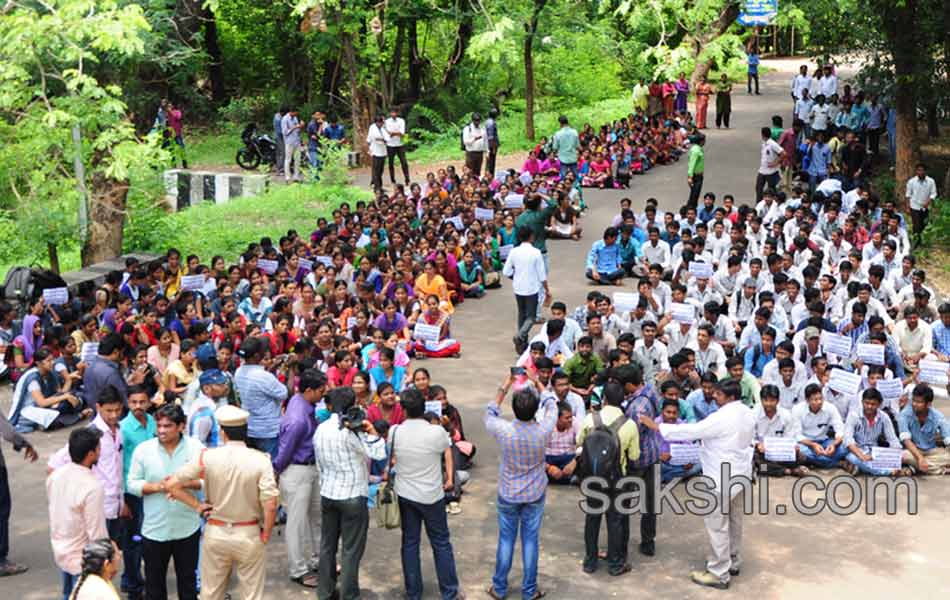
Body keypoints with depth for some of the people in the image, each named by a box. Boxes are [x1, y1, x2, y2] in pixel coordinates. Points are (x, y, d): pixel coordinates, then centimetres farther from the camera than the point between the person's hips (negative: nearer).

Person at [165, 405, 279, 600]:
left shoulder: (207, 457, -10)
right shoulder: (260, 460, -15)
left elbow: (171, 485, -7)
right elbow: (270, 505, -19)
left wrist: (197, 506, 1)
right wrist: (266, 534, -4)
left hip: (215, 533, 2)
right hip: (249, 534, -2)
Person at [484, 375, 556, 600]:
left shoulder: (504, 430, -23)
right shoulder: (543, 431, -22)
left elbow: (489, 415, 1)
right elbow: (551, 407, 0)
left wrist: (504, 387, 3)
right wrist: (538, 382, 13)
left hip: (508, 495, 0)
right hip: (535, 495, 0)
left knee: (506, 540, 13)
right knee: (531, 541, 11)